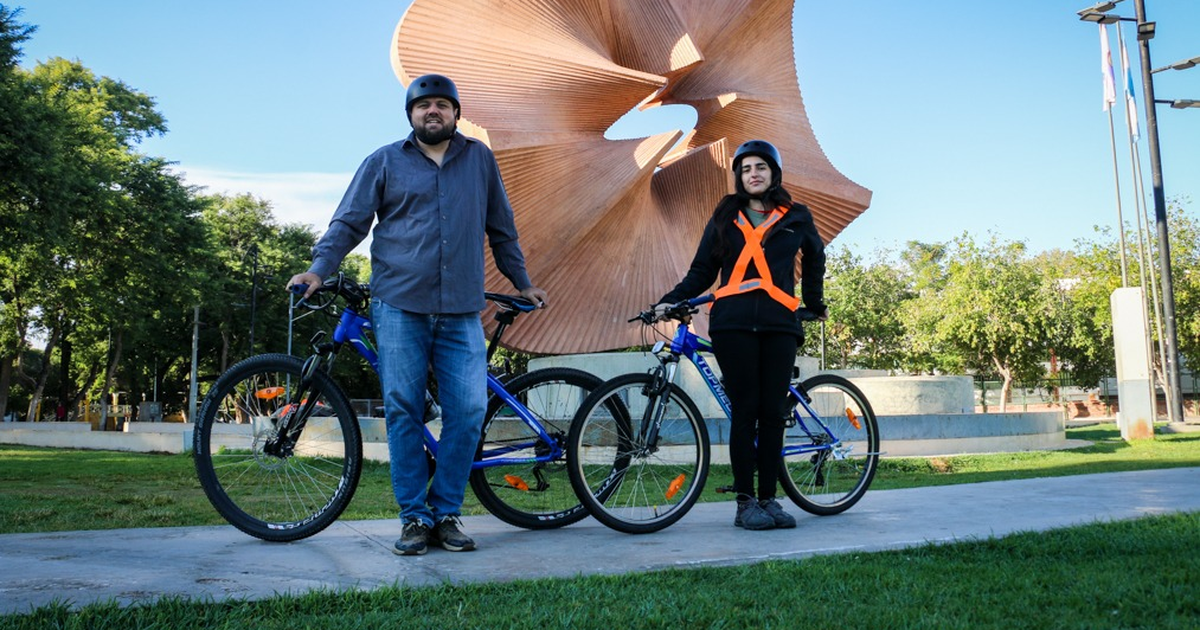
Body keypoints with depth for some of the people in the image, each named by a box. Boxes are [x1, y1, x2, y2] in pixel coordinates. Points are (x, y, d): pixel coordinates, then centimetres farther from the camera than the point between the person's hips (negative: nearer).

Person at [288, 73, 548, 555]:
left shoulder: (479, 159, 14)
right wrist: (318, 269, -3)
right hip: (400, 307, -1)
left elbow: (501, 228, 21)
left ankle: (446, 514, 9)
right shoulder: (384, 162, 10)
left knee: (468, 411, -5)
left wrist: (522, 282, 24)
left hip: (462, 313, 1)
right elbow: (349, 222, 9)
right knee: (403, 410, -1)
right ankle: (414, 517, 10)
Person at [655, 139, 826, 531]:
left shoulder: (796, 218, 15)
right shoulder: (725, 217, 13)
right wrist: (671, 301, -3)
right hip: (733, 323, -1)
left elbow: (815, 259, 32)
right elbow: (702, 271, 10)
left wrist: (815, 302, 31)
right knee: (744, 411, -4)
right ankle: (745, 502, 1)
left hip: (779, 324, 1)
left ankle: (768, 498, 8)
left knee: (773, 413, -1)